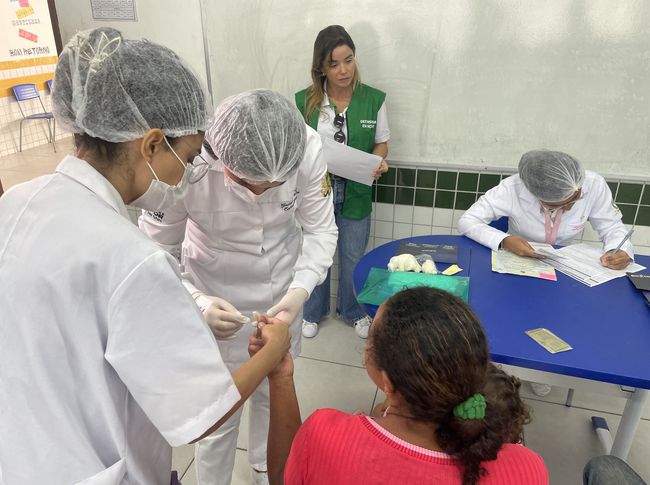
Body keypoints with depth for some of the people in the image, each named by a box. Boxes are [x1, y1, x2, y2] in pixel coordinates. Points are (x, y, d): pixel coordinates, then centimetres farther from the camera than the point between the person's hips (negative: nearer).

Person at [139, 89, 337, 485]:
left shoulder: (307, 149, -26)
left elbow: (321, 230, -14)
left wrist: (300, 290, -30)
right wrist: (198, 303, -36)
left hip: (281, 297, 3)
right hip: (219, 304, -3)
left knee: (274, 395, 24)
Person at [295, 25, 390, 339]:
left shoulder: (374, 99, -8)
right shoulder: (303, 101, -9)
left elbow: (381, 143, 2)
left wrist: (378, 162, -19)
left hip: (355, 193, 0)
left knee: (353, 258, 16)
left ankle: (352, 310, 42)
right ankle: (314, 311, 41)